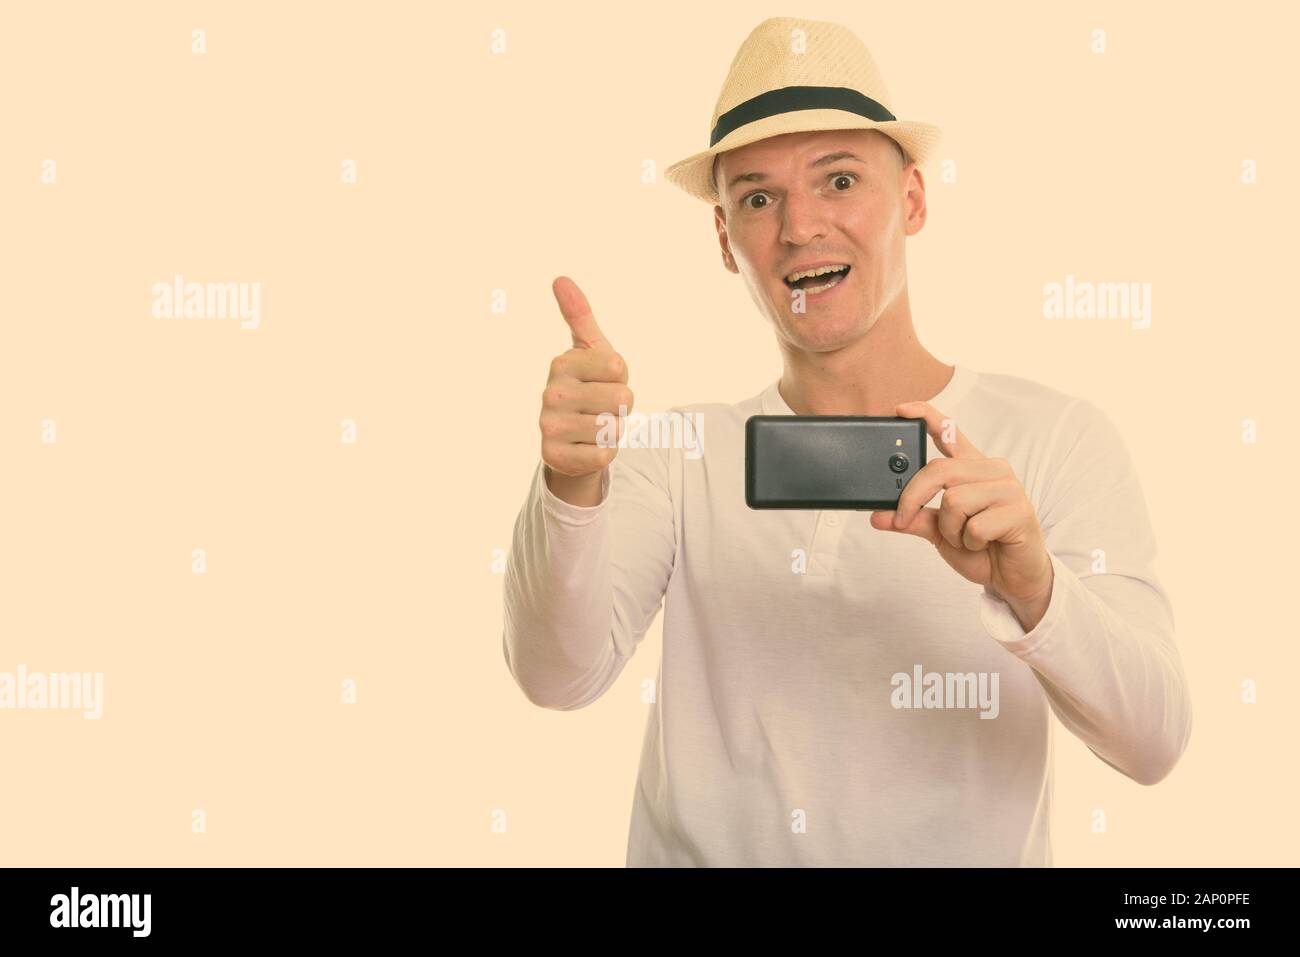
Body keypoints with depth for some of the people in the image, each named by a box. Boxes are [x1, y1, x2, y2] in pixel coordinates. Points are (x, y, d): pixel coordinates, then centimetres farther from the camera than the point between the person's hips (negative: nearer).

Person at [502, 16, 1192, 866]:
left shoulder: (1057, 439, -3)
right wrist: (571, 491, -27)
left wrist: (1029, 585, -28)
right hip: (697, 853, 1)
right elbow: (560, 677, -11)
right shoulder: (680, 456, 2)